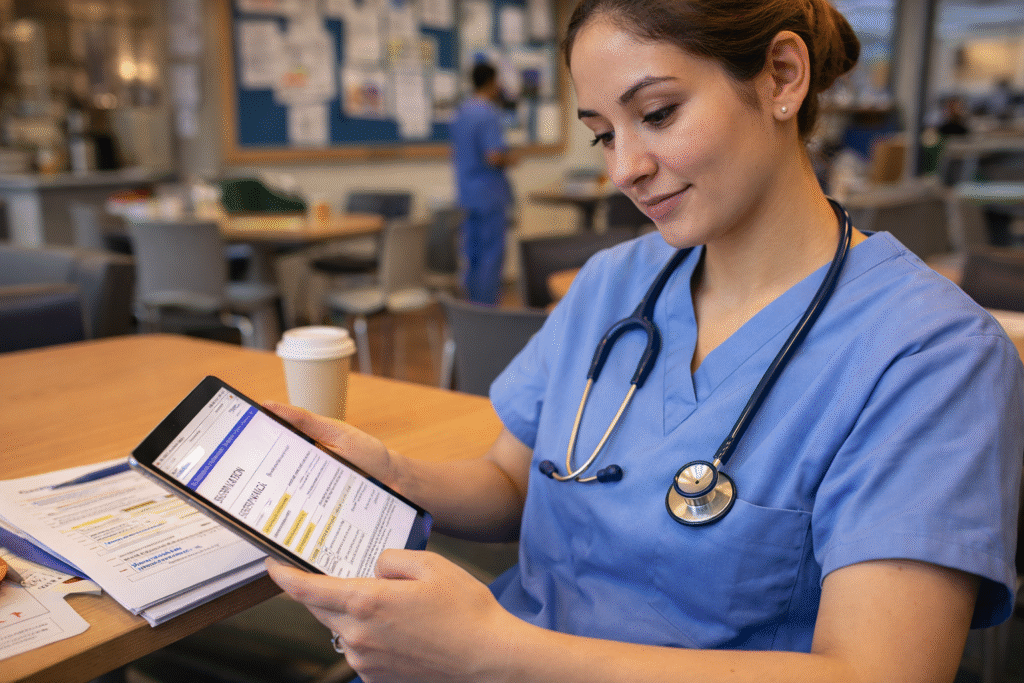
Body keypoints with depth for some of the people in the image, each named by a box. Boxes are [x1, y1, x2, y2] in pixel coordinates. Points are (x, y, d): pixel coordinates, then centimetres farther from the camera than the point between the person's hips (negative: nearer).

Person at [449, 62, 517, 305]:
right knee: (492, 254, -4)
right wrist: (510, 159, -5)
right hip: (489, 194, -9)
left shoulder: (460, 112, 12)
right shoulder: (489, 114, -17)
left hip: (467, 193, 9)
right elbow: (494, 157, -26)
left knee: (471, 254, 13)